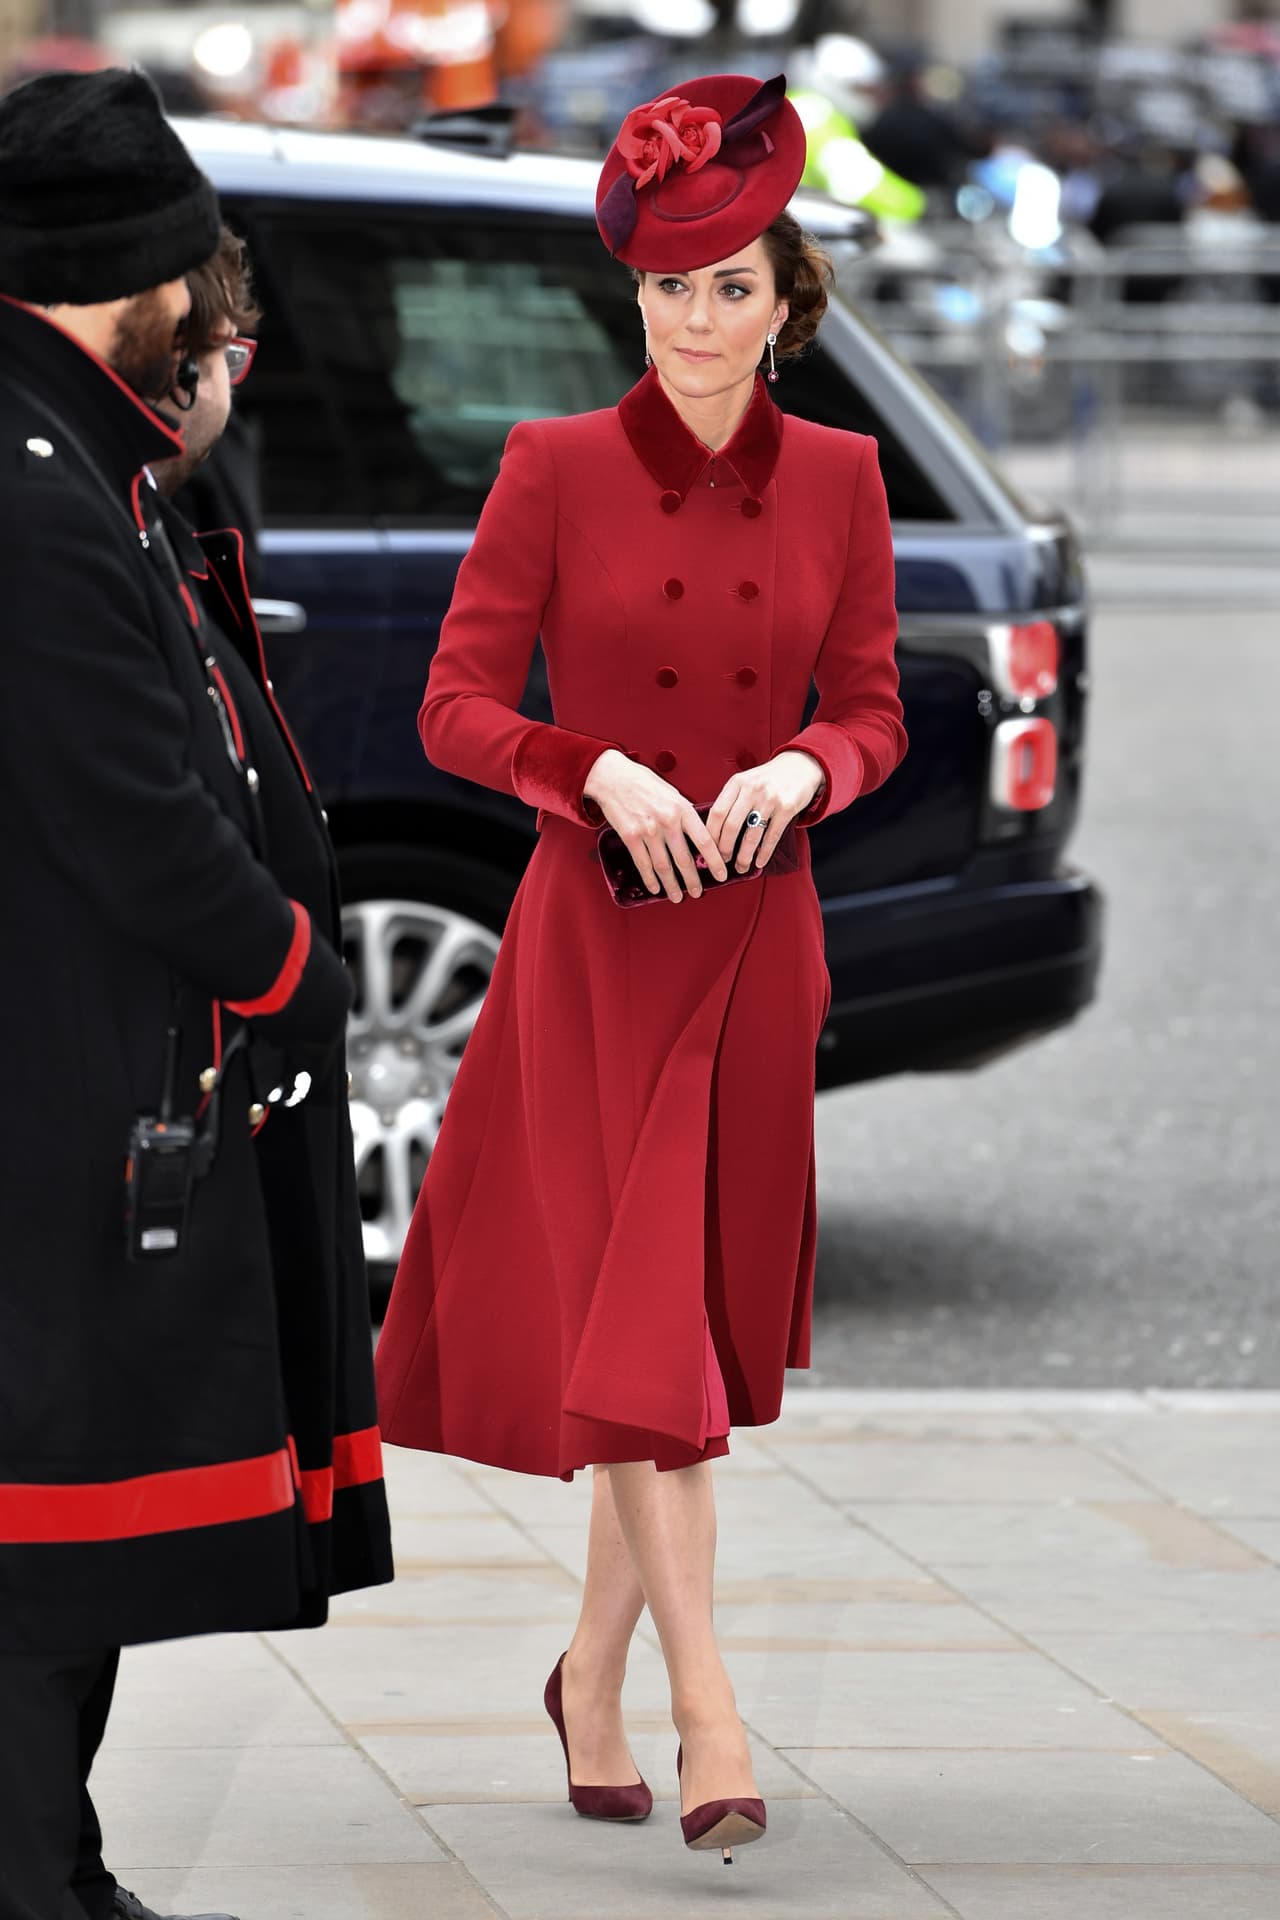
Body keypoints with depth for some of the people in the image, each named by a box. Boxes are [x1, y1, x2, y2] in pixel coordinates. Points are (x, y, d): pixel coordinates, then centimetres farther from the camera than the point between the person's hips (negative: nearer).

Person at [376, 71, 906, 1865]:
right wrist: (604, 772, -21)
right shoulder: (556, 469, -5)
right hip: (595, 928, -3)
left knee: (700, 1315, 8)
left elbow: (875, 713, 7)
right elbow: (457, 706, -5)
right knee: (631, 1311, -10)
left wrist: (797, 768, -14)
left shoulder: (836, 478, 3)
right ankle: (705, 1700, -13)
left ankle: (593, 1672, 24)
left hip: (759, 936, 3)